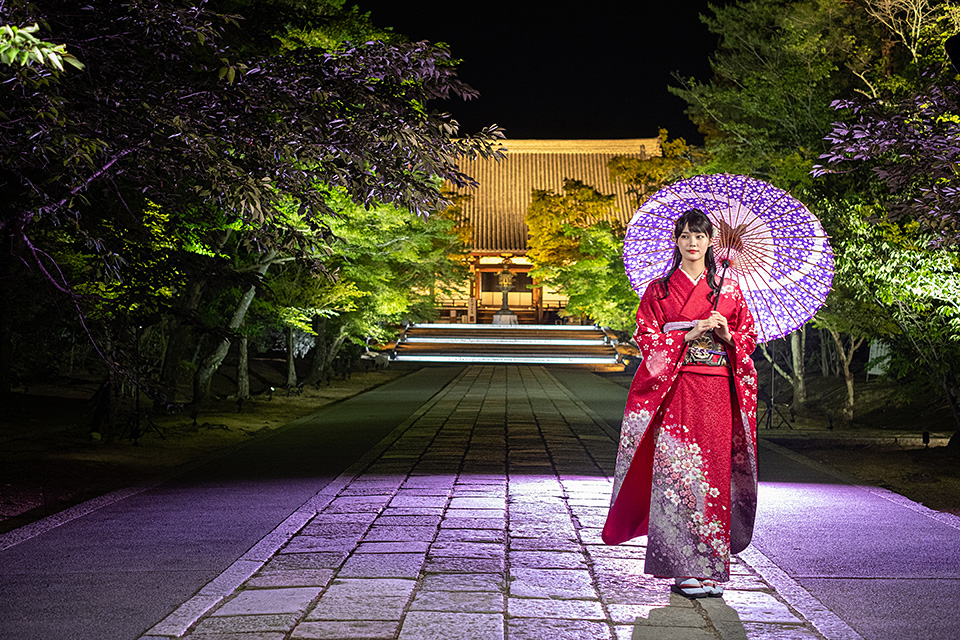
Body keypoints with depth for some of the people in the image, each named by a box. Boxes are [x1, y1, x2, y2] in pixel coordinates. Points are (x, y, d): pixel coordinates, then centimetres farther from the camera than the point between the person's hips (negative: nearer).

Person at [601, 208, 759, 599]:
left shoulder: (728, 288, 12)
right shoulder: (660, 289, 8)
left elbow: (748, 337, 14)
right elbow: (646, 338, 2)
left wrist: (727, 336, -8)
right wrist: (689, 334, -11)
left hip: (717, 391, 2)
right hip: (675, 391, -2)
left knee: (714, 471, 0)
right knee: (677, 470, -8)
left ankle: (710, 567, 9)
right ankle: (686, 569, -2)